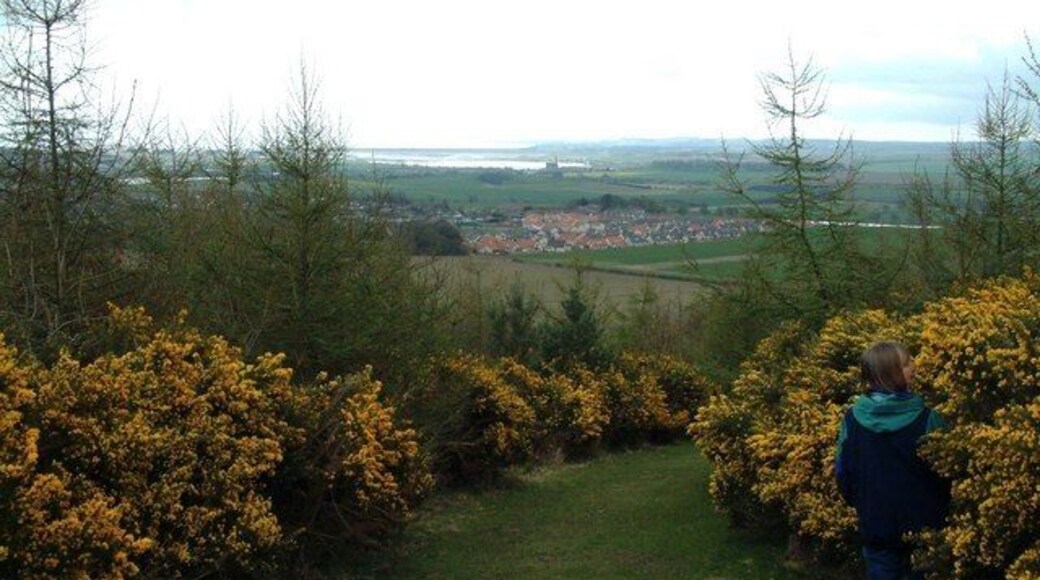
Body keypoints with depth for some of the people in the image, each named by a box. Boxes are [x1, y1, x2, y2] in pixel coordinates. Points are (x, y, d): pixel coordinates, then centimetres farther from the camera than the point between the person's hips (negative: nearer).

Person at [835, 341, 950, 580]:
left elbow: (843, 471, 1)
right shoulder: (926, 418, -17)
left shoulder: (853, 419, -9)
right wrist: (941, 508, 11)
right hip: (922, 525, -2)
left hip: (875, 523, 3)